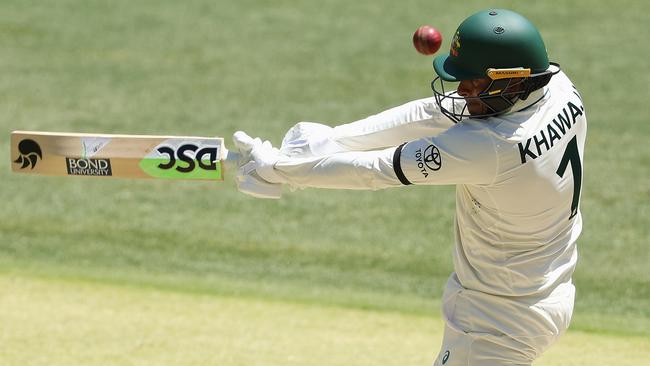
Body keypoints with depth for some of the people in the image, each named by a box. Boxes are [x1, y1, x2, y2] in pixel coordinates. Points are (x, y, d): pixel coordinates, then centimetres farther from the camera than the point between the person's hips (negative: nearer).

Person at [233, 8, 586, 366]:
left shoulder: (490, 147, -32)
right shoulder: (560, 86, -10)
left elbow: (376, 170, -22)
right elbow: (433, 113, -6)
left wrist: (277, 167, -11)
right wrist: (328, 141, -10)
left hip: (498, 322, -9)